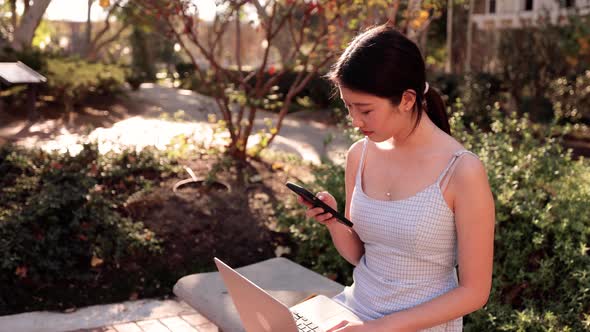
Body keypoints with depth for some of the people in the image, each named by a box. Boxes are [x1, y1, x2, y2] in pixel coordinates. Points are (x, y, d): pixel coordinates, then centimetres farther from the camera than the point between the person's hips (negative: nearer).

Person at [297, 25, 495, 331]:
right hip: (357, 307, 5)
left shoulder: (462, 171, -18)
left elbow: (474, 291, -12)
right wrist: (333, 221, -11)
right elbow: (356, 255, 8)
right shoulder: (360, 155, -2)